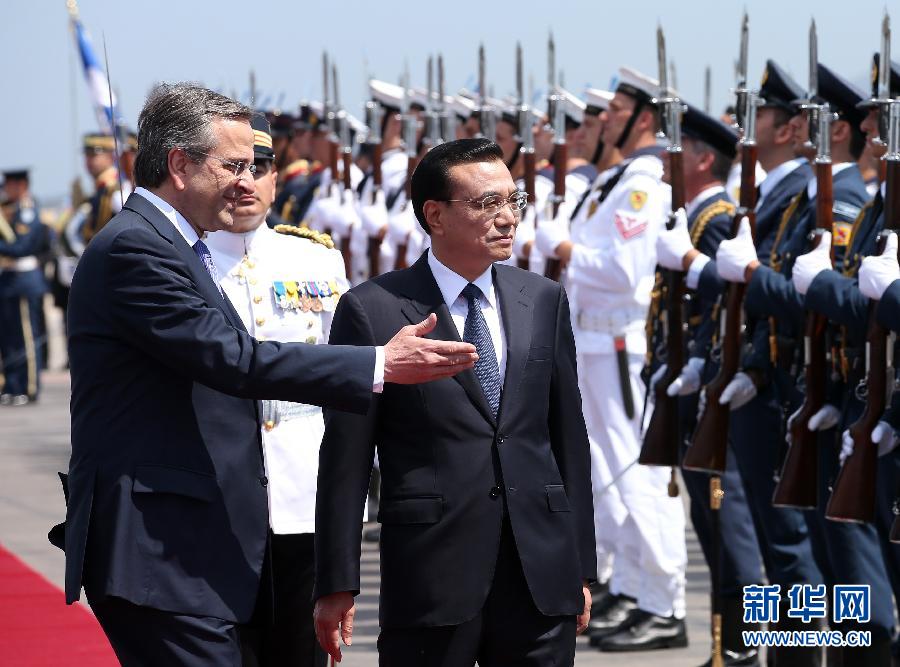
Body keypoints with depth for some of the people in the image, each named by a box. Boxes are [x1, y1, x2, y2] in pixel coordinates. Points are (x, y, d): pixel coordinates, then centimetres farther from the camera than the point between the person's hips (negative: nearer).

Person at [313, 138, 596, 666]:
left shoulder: (545, 300, 11)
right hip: (431, 578, -3)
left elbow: (569, 436, 13)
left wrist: (582, 567, 11)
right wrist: (337, 584, -3)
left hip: (543, 572, 4)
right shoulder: (372, 310, -2)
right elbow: (344, 459, -1)